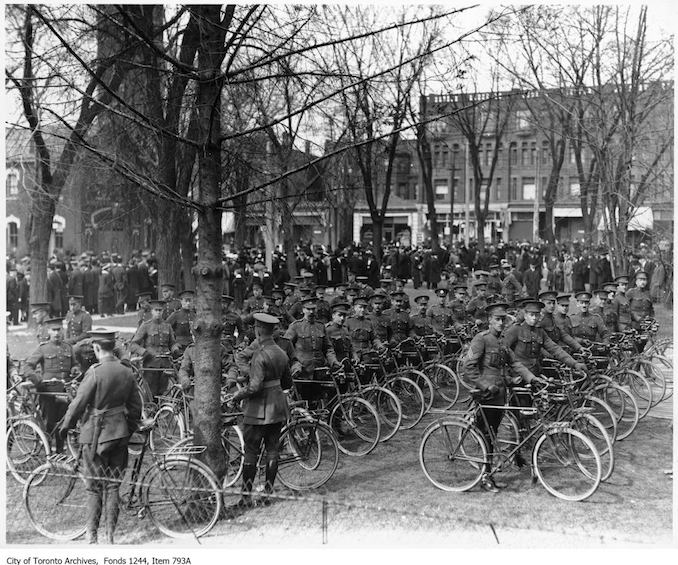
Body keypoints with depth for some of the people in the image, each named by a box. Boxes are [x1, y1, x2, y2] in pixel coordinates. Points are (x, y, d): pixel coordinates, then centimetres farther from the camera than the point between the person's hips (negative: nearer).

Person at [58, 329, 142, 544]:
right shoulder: (127, 372, 3)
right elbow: (136, 407, 9)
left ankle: (92, 535, 10)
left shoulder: (95, 372, -14)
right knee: (113, 486, 10)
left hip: (96, 434, -5)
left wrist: (65, 426, 3)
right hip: (119, 434, 5)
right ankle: (110, 536, 12)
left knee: (94, 486, 5)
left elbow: (79, 402, -11)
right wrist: (130, 430, 21)